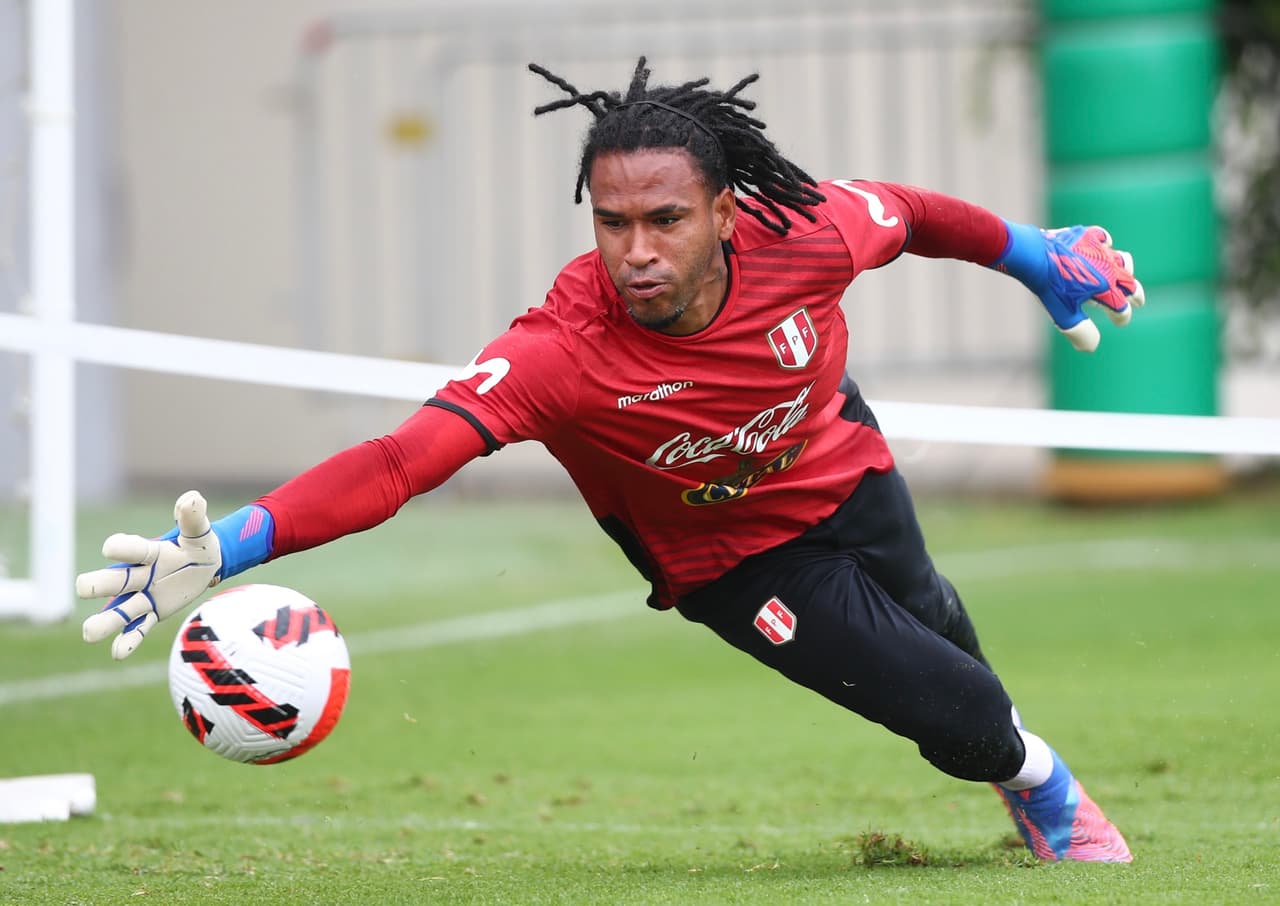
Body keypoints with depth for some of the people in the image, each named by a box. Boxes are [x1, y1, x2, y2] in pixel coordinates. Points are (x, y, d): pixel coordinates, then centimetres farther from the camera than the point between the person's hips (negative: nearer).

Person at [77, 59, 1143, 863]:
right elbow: (404, 456, -56)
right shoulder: (564, 349, -45)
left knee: (935, 621, 31)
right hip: (734, 561, -4)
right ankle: (1036, 783, 33)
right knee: (960, 716, -8)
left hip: (847, 477, 4)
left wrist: (1034, 257, 7)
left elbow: (903, 211, -10)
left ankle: (1045, 786, 67)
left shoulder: (801, 236, -34)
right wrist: (234, 544, -71)